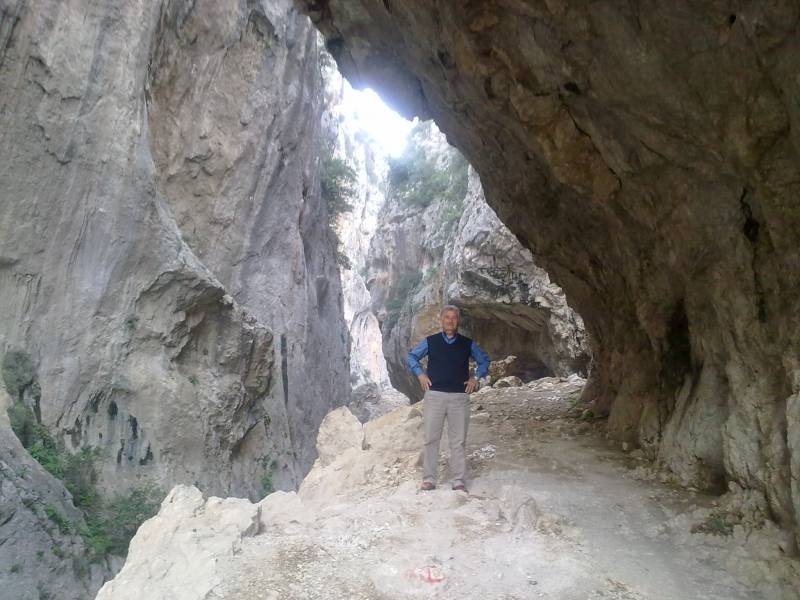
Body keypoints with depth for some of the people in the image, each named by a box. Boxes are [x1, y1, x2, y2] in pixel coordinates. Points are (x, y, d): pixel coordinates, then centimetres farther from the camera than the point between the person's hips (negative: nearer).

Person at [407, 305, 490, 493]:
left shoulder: (467, 343, 6)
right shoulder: (430, 341, 4)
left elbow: (484, 360, 19)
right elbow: (411, 356, 15)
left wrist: (476, 378, 6)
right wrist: (420, 374, 2)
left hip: (460, 396, 1)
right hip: (434, 395, 0)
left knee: (458, 441, 2)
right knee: (431, 438, 0)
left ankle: (459, 481, 9)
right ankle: (429, 478, 8)